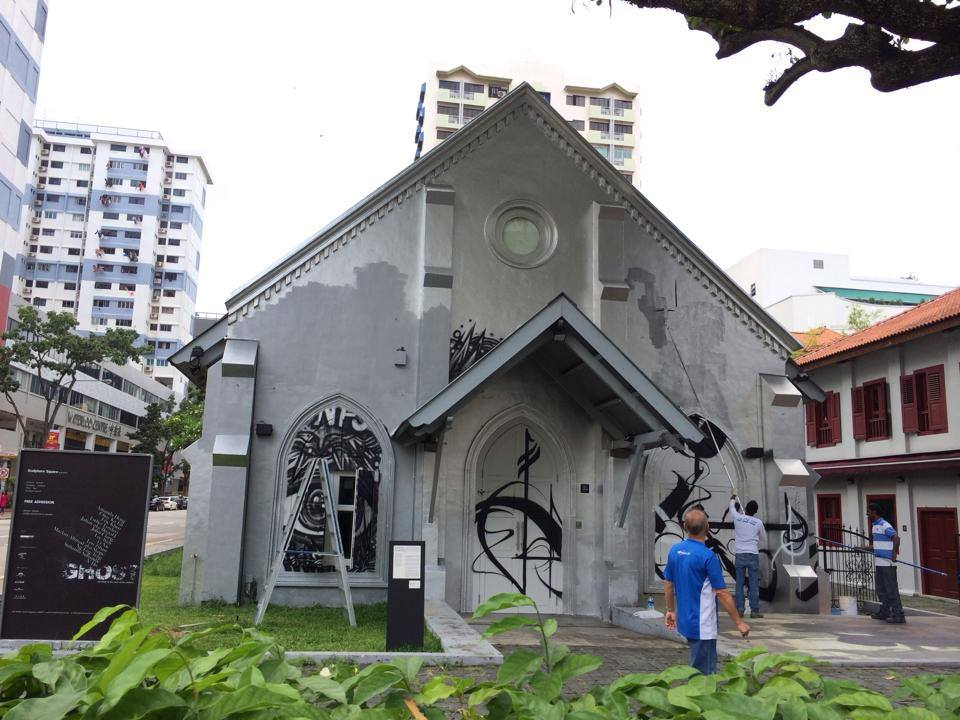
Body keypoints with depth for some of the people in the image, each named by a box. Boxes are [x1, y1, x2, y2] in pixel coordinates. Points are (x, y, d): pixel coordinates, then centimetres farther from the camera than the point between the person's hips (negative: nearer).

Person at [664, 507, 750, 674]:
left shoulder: (674, 551, 0)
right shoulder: (708, 556, -20)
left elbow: (668, 584, 8)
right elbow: (722, 593, -17)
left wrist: (671, 610, 21)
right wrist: (739, 622, -8)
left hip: (684, 621, 7)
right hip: (702, 625, -7)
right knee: (702, 671, 4)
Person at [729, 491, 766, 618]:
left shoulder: (738, 518, 0)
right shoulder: (758, 522, -1)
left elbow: (732, 507, 23)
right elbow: (764, 538, 14)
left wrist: (733, 496, 41)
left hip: (740, 555, 1)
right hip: (753, 555, -1)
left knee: (739, 583, 6)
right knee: (754, 584, 3)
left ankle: (740, 609, 5)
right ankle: (754, 610, 3)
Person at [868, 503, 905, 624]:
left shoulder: (885, 526, -14)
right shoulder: (874, 526, 15)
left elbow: (896, 538, -26)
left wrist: (894, 553, -34)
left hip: (887, 563, -10)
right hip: (880, 563, 10)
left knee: (891, 589, -7)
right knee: (881, 589, 16)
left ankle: (898, 615, -5)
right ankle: (884, 611, 25)